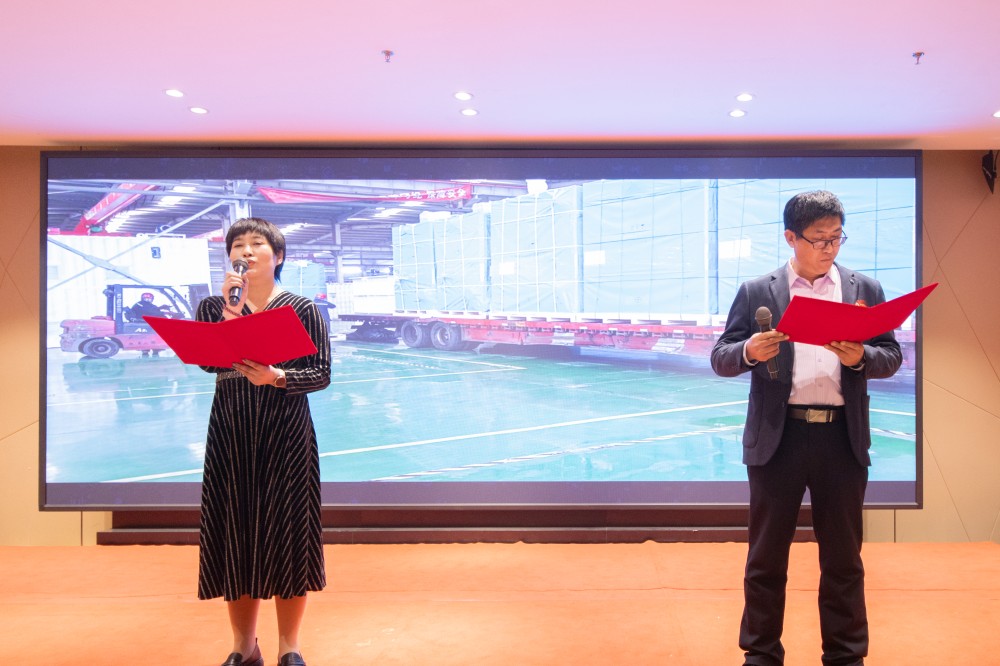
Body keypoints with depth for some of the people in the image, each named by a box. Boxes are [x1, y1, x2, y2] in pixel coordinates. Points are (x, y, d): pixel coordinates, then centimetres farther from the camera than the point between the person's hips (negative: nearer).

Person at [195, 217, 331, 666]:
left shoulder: (302, 309, 1)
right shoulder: (213, 307, 7)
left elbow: (321, 374, -5)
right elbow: (208, 362, -10)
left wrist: (276, 377, -21)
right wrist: (232, 310, -18)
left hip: (287, 432, -2)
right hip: (230, 432, 2)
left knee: (287, 530, 1)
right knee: (235, 530, 5)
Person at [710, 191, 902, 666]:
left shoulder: (866, 288, 9)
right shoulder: (756, 292, 3)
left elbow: (892, 357, 6)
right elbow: (720, 359, 0)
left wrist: (861, 357, -15)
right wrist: (749, 351, -21)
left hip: (843, 438, 2)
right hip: (777, 437, -1)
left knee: (843, 556, 12)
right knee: (766, 555, 9)